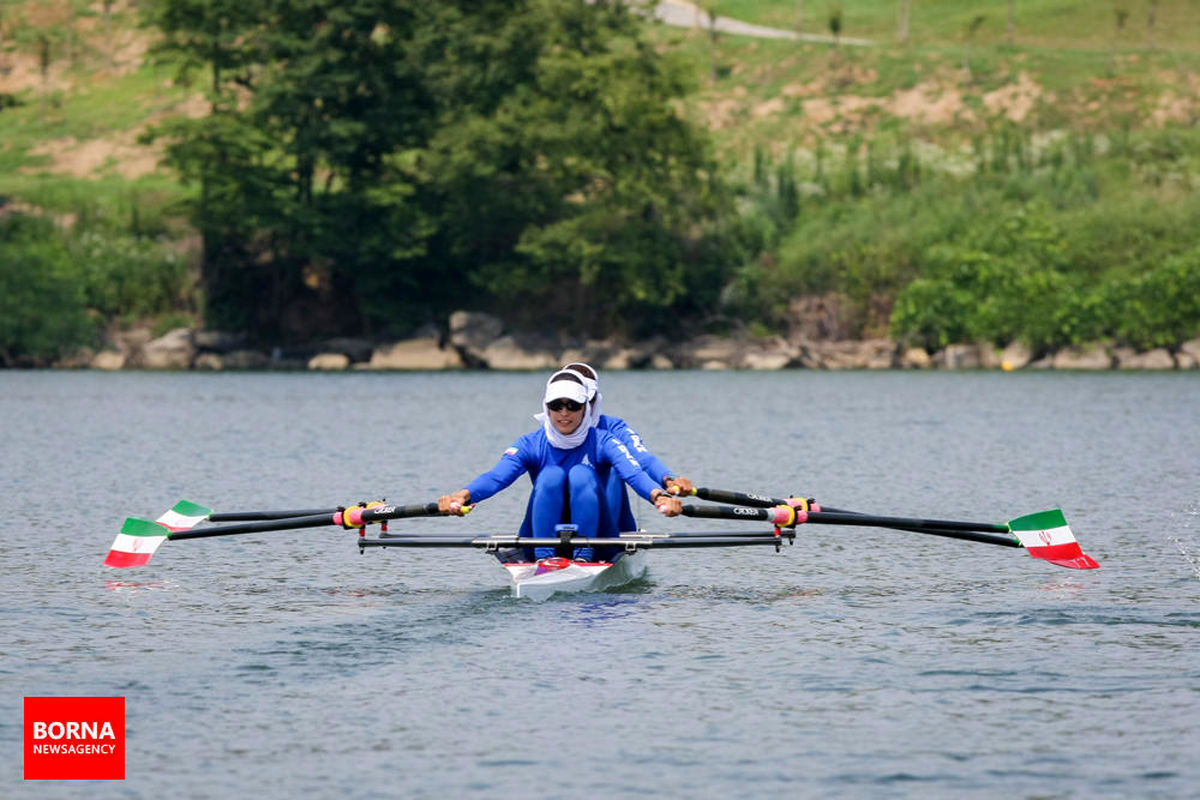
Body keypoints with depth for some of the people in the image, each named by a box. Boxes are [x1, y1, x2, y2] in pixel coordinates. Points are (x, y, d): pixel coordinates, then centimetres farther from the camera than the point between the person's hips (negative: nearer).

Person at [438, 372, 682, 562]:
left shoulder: (602, 442, -5)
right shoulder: (531, 445, -3)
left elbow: (633, 472, -24)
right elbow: (498, 475, -21)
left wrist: (658, 495, -47)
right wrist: (464, 495, -43)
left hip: (594, 536, -1)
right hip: (542, 536, 1)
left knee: (581, 475, -24)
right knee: (551, 475, -23)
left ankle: (584, 557, -25)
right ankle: (544, 559, -25)